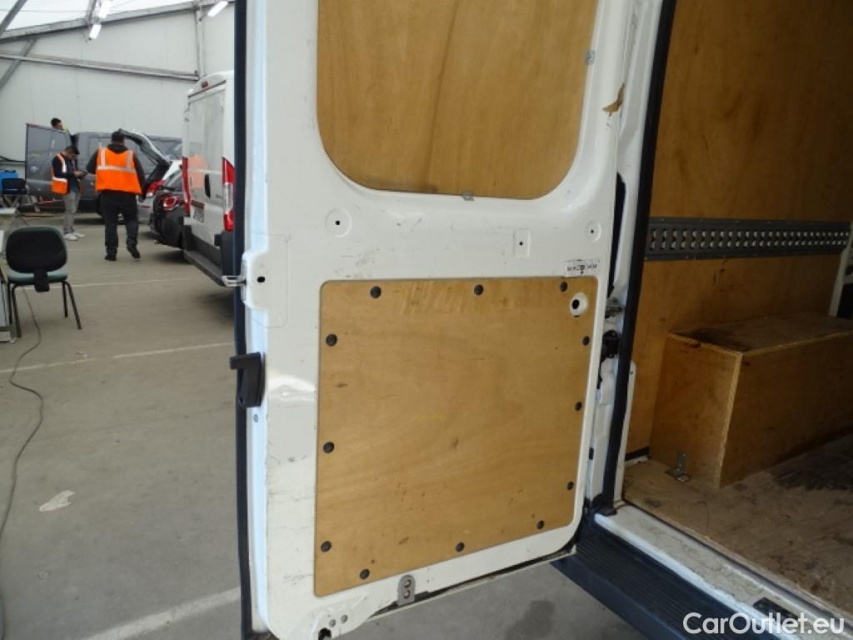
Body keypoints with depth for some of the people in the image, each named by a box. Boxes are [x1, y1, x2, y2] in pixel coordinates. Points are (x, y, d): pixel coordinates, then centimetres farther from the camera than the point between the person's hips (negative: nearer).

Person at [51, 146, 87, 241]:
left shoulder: (72, 160, 17)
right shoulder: (57, 160, -10)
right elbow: (58, 174, -18)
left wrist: (79, 174, 4)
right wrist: (73, 174, -21)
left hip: (75, 187, 9)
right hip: (67, 188, -9)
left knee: (73, 210, 13)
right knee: (70, 210, -11)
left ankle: (71, 230, 20)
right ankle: (67, 232, -8)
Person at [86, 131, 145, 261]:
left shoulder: (100, 152, 11)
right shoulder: (130, 155, 8)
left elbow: (90, 168, 14)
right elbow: (141, 175, 6)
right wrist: (139, 190, 21)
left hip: (107, 193, 1)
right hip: (127, 193, -1)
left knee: (110, 222, 6)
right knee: (131, 219, 12)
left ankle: (111, 252, 4)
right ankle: (131, 243, -12)